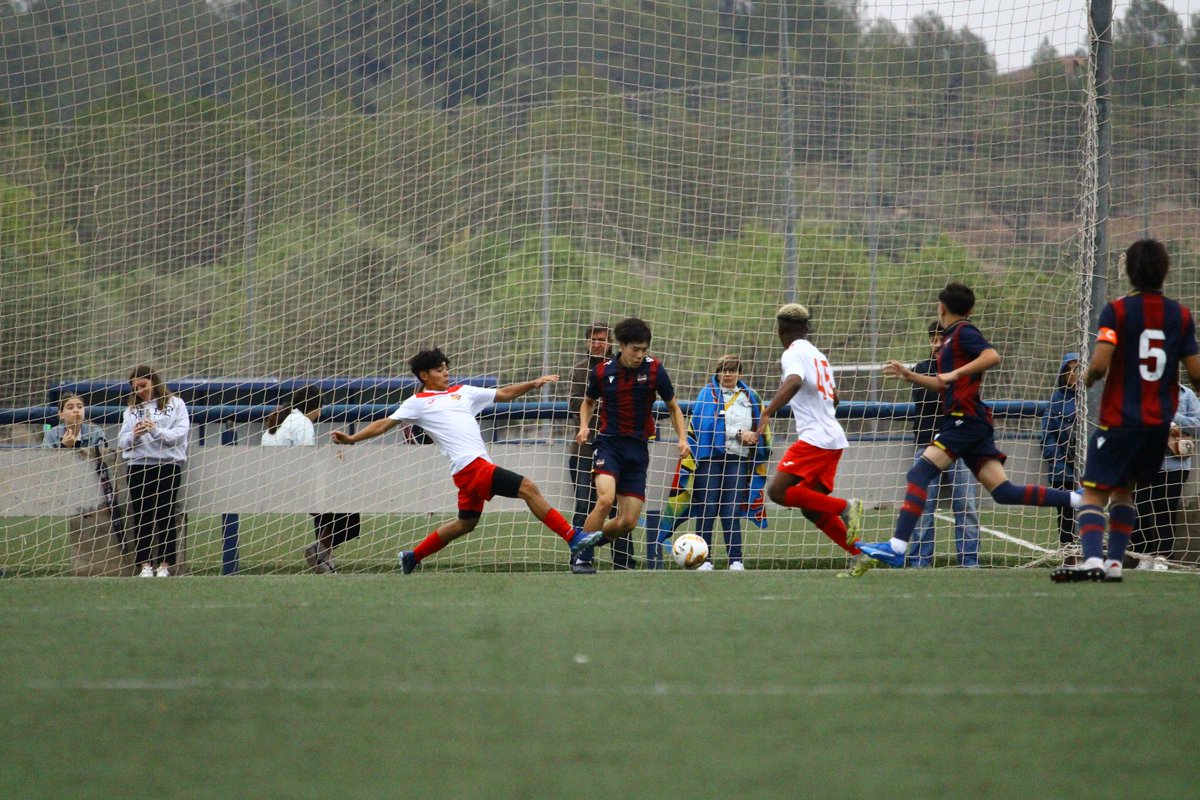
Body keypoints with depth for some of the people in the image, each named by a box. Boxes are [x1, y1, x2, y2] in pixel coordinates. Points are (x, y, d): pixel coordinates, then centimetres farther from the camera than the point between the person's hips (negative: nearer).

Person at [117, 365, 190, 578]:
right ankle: (144, 563, 2)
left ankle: (166, 563, 1)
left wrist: (156, 431, -19)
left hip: (168, 464, -3)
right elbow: (122, 441, 7)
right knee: (142, 515, 0)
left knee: (166, 514, -2)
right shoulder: (132, 409, 14)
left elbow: (180, 434, -5)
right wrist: (134, 435, -14)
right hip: (138, 466, 3)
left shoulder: (175, 405, 5)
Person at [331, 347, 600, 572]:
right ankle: (573, 537, -15)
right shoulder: (417, 403, 5)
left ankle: (412, 557, 30)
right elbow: (385, 424, 5)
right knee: (528, 488, -15)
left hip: (476, 466, 8)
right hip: (470, 463, -8)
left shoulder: (462, 392, 21)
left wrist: (532, 384, 9)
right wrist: (352, 438, -4)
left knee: (466, 522, 18)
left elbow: (503, 394, 21)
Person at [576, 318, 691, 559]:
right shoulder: (602, 372, -2)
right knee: (605, 500, -28)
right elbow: (589, 402, 18)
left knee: (628, 522, -4)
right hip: (609, 442, -2)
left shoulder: (654, 370, -4)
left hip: (638, 448, 2)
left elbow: (673, 407, 9)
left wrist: (682, 438, -5)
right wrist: (584, 426, -1)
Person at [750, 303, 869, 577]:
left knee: (778, 491, -14)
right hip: (834, 438, 9)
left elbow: (794, 382, -28)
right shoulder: (818, 355, 21)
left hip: (814, 438, -9)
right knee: (811, 508, 11)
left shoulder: (793, 354, -6)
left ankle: (845, 508, -20)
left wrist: (766, 415, -35)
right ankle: (859, 555, 3)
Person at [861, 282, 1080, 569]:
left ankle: (897, 547, -27)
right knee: (1004, 492, 1)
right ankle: (1078, 499, -1)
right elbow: (945, 386, 34)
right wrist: (909, 375, 34)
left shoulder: (963, 332, -4)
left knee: (919, 474, -17)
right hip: (971, 424, 10)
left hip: (965, 418, -10)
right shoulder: (952, 338, 24)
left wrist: (955, 373, -22)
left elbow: (992, 356, -22)